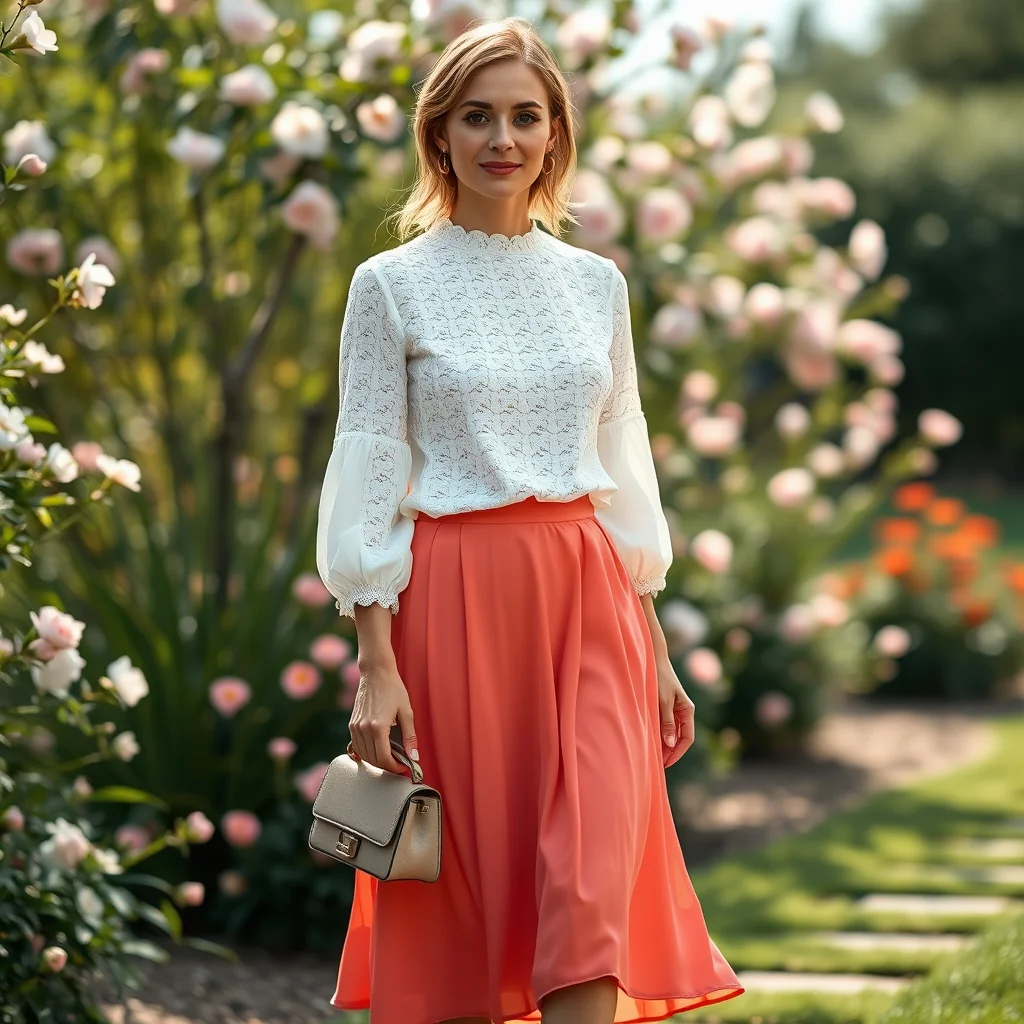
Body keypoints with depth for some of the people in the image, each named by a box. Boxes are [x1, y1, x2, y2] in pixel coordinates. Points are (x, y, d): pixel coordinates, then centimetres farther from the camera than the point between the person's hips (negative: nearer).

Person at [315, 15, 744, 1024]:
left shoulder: (596, 282, 10)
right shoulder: (392, 285, 0)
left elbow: (622, 467, 15)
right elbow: (368, 475, -2)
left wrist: (654, 650, 11)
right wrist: (376, 667, -9)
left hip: (588, 601, 3)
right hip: (453, 599, -3)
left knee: (598, 886, -9)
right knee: (457, 903, 4)